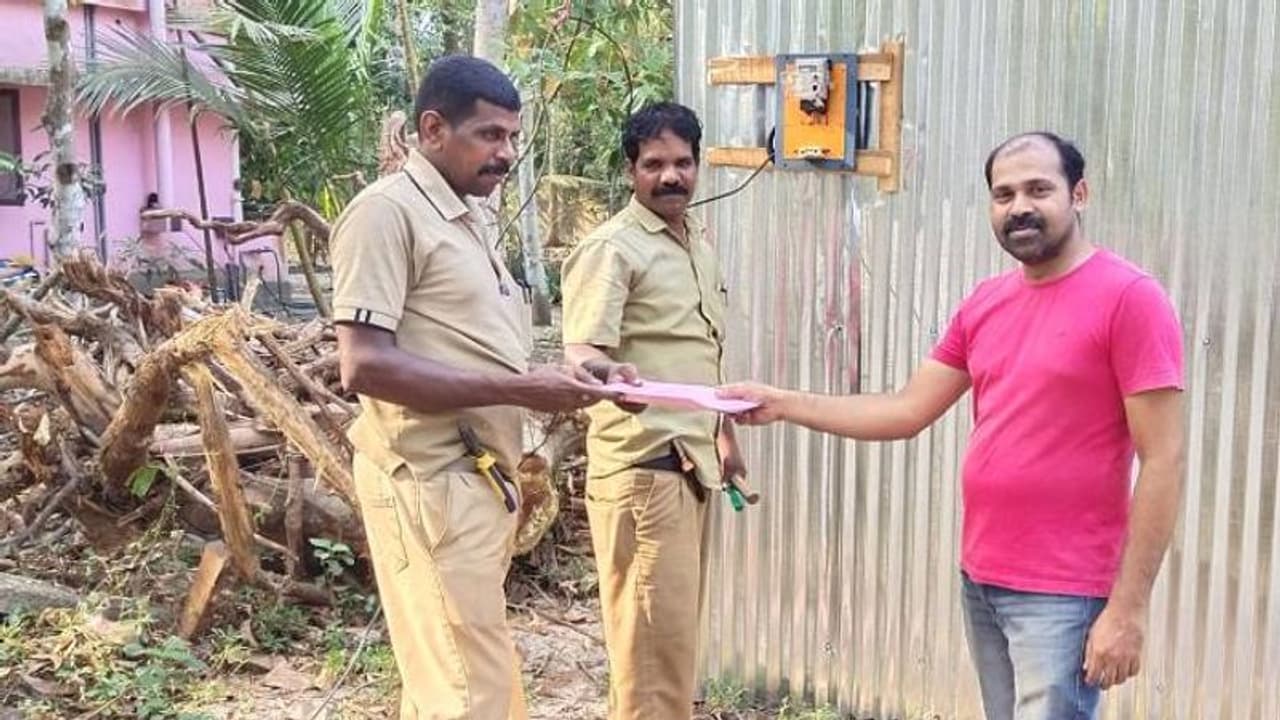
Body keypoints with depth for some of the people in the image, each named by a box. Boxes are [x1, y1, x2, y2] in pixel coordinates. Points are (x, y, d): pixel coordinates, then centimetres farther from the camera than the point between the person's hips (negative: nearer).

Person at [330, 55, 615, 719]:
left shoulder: (469, 217, 17)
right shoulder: (386, 211, -12)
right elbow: (365, 366, -21)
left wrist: (555, 383, 5)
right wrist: (518, 390, -22)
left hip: (479, 478, 9)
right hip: (431, 483, -9)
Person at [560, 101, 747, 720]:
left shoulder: (701, 244, 17)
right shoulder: (611, 248, -10)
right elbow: (580, 351, -22)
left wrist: (724, 435, 26)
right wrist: (610, 374, -44)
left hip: (692, 459, 8)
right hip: (642, 464, -8)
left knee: (677, 623, 12)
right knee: (655, 629, -7)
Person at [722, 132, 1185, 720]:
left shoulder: (1129, 297, -10)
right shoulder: (984, 304, 9)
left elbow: (1163, 460, -13)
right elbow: (907, 411, 11)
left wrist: (1128, 607, -17)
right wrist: (782, 404, 4)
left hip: (1063, 593, -6)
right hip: (979, 579, 6)